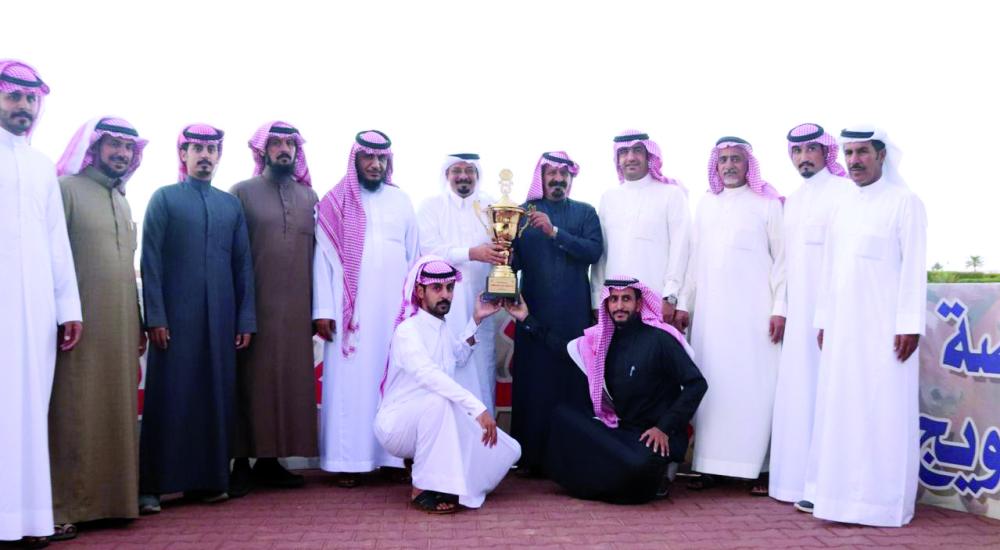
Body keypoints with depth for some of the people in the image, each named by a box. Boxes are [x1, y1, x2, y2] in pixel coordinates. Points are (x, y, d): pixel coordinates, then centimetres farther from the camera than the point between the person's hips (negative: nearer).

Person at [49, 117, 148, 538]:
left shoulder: (122, 201, 20)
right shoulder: (66, 188, -1)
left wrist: (138, 324, 18)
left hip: (120, 330, 7)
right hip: (80, 327, -7)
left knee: (116, 413, 7)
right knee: (73, 416, -4)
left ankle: (109, 498, 15)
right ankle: (62, 508, 1)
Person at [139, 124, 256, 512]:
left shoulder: (232, 204, 14)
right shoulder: (164, 198, 6)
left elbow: (243, 264, 12)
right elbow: (151, 261, -1)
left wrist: (246, 319, 5)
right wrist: (155, 316, -9)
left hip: (221, 319, 3)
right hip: (176, 316, -3)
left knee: (217, 397, 3)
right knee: (169, 398, -2)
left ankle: (209, 480, 10)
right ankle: (152, 486, 3)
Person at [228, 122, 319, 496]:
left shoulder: (309, 196, 14)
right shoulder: (242, 192, 4)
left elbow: (317, 251, 12)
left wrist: (318, 308, 6)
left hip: (296, 309, 4)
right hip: (254, 307, -3)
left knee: (291, 380, 4)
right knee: (251, 381, 0)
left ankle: (270, 461, 13)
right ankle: (242, 462, 8)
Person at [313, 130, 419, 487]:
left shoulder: (401, 200, 12)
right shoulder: (335, 202, 3)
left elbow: (414, 255, 12)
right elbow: (324, 257, -1)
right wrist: (323, 310, -9)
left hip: (396, 307, 3)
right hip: (352, 309, -2)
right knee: (351, 380, -2)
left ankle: (393, 454, 9)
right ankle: (349, 460, 3)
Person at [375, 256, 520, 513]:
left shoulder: (442, 328, 7)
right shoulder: (407, 331, -19)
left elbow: (460, 357, 28)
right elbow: (430, 376, -36)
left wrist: (476, 320, 17)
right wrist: (479, 408, -41)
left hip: (433, 422, 7)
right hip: (397, 425, -7)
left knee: (508, 450, -6)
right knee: (438, 400, -40)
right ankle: (423, 489, -26)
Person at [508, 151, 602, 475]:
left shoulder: (585, 212, 12)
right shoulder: (523, 211, 12)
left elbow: (594, 251, -5)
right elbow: (514, 261, 5)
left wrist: (555, 232, -14)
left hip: (574, 313, 0)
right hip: (534, 310, 0)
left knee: (573, 379, -2)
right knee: (532, 380, -2)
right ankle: (531, 456, 4)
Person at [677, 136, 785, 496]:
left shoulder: (767, 204, 3)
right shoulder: (705, 205, 16)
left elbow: (782, 259, -1)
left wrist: (780, 308, -9)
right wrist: (684, 303, 12)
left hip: (754, 312, -4)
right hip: (710, 311, 4)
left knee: (755, 385, -6)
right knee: (710, 385, 1)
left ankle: (758, 469, -1)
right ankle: (710, 465, 6)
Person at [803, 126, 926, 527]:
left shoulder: (904, 202, -3)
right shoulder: (844, 206, 15)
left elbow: (914, 266, -9)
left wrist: (910, 324, -14)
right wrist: (823, 319, 13)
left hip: (884, 326, -6)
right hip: (842, 327, 6)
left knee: (884, 411, -3)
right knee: (840, 409, 7)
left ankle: (882, 500, 5)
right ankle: (841, 490, 15)